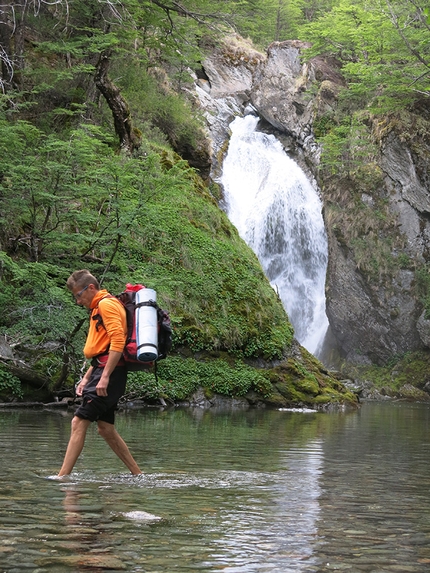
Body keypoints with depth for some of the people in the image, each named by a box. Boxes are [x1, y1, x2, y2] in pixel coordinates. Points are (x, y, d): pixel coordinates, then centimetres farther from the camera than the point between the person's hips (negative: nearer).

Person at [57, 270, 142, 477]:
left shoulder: (107, 304, -8)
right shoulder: (98, 308, 24)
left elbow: (117, 342, -19)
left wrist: (105, 377, -23)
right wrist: (86, 378, 20)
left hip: (110, 371, -10)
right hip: (103, 369, 10)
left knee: (79, 422, -13)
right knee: (105, 428, 12)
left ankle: (62, 477, -16)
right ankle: (138, 475, 18)